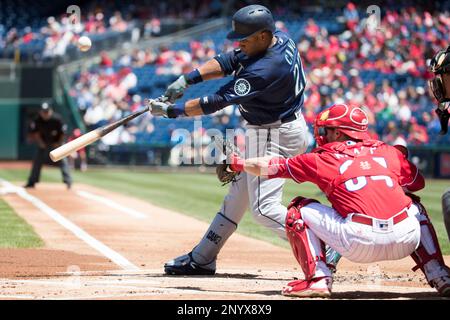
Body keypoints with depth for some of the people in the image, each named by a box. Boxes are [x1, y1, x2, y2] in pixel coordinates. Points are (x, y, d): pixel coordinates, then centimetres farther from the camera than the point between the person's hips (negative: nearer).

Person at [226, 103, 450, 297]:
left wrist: (237, 163, 39)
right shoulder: (389, 152, 19)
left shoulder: (322, 159, 13)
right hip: (407, 242, 4)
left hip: (360, 245, -4)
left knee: (299, 210, 17)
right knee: (413, 204, 40)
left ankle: (318, 278, 4)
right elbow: (418, 183, 33)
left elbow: (270, 167, 22)